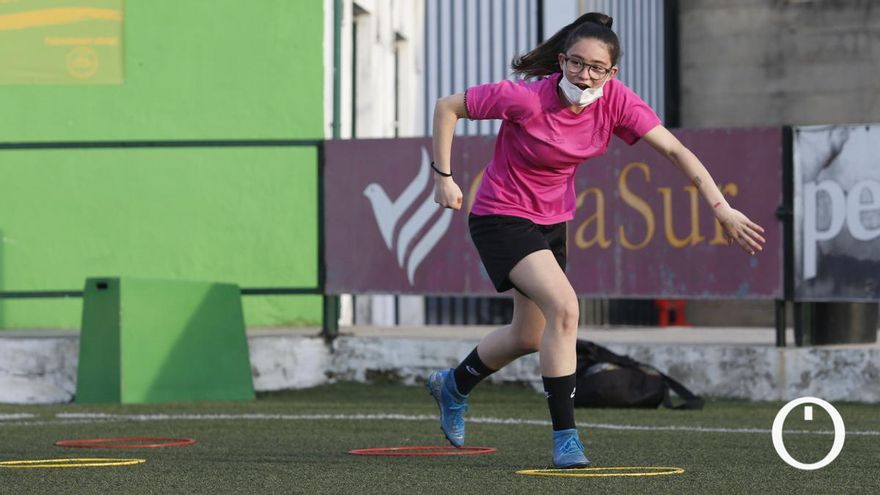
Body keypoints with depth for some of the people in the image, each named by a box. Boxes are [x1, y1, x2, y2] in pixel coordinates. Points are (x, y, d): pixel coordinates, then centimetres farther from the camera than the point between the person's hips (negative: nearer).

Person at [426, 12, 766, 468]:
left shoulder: (615, 101, -16)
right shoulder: (527, 98, -28)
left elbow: (675, 150, -17)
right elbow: (447, 107, -18)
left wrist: (722, 208, -24)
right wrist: (443, 177, -19)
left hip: (552, 221, 7)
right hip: (501, 217, -7)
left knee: (529, 337, 19)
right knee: (564, 305, -26)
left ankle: (453, 386, 47)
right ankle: (564, 436, -18)